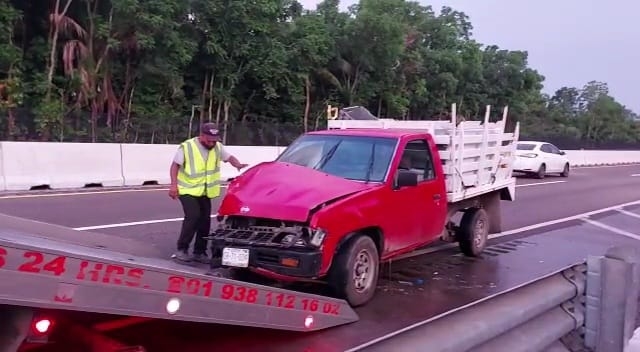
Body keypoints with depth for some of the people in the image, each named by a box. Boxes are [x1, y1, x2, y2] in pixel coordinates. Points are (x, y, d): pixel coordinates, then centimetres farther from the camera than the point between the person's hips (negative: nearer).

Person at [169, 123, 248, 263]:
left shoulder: (218, 147, 1)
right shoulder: (187, 147, -13)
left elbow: (229, 157, 13)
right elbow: (175, 165, -7)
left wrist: (238, 165, -9)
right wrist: (174, 185, -15)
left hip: (205, 191, 6)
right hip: (187, 190, -5)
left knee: (205, 220, 5)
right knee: (193, 216, -19)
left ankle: (199, 252, 17)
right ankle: (181, 249, -7)